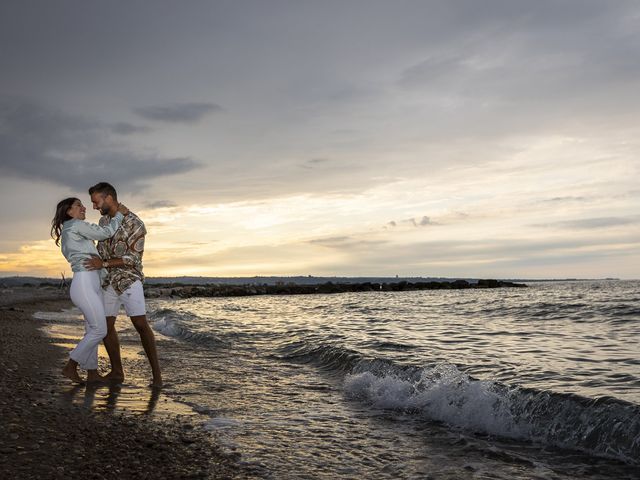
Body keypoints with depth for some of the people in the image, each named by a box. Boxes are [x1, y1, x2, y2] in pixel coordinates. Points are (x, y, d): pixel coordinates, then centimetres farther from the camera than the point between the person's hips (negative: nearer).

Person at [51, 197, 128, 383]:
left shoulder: (68, 233, 22)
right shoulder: (76, 225, -7)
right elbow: (106, 232, -8)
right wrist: (119, 214, 3)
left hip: (92, 284, 10)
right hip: (84, 284, -10)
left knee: (92, 330, 9)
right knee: (99, 330, -8)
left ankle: (92, 373, 12)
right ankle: (71, 366, 1)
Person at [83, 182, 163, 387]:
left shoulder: (135, 224, -15)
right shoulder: (104, 220, 7)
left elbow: (133, 258, -17)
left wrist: (103, 264, -20)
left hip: (129, 280, -6)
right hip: (108, 282, 7)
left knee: (141, 325, -12)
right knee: (106, 326, 3)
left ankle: (156, 373, -8)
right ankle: (117, 371, 14)